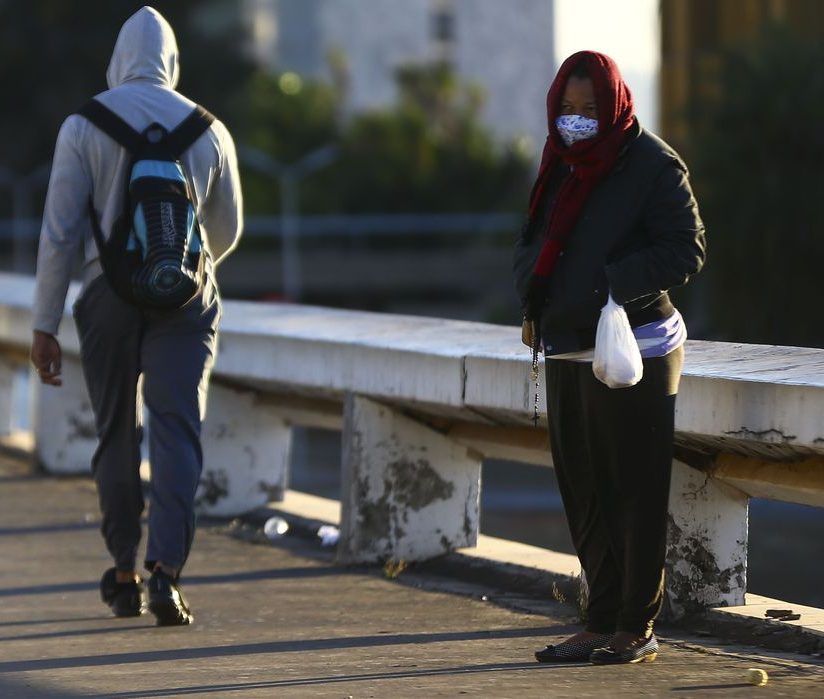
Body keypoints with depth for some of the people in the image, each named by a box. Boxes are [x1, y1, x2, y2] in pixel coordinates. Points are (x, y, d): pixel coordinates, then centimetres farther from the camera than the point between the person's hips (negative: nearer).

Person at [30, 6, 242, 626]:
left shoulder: (84, 125, -2)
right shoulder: (208, 129, 5)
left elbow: (60, 230, -6)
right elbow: (227, 230, 17)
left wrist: (45, 325, -2)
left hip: (110, 294, 0)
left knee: (117, 434, 12)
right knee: (178, 430, -4)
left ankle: (125, 579, 21)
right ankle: (166, 570, -20)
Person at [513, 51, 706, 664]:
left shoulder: (653, 164, -8)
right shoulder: (562, 164, 13)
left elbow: (687, 251, -11)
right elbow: (533, 244, 19)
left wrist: (615, 281, -24)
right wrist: (534, 277, -4)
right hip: (568, 353, 7)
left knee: (635, 493, -3)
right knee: (585, 494, 9)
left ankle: (637, 628, 2)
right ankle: (602, 624, 15)